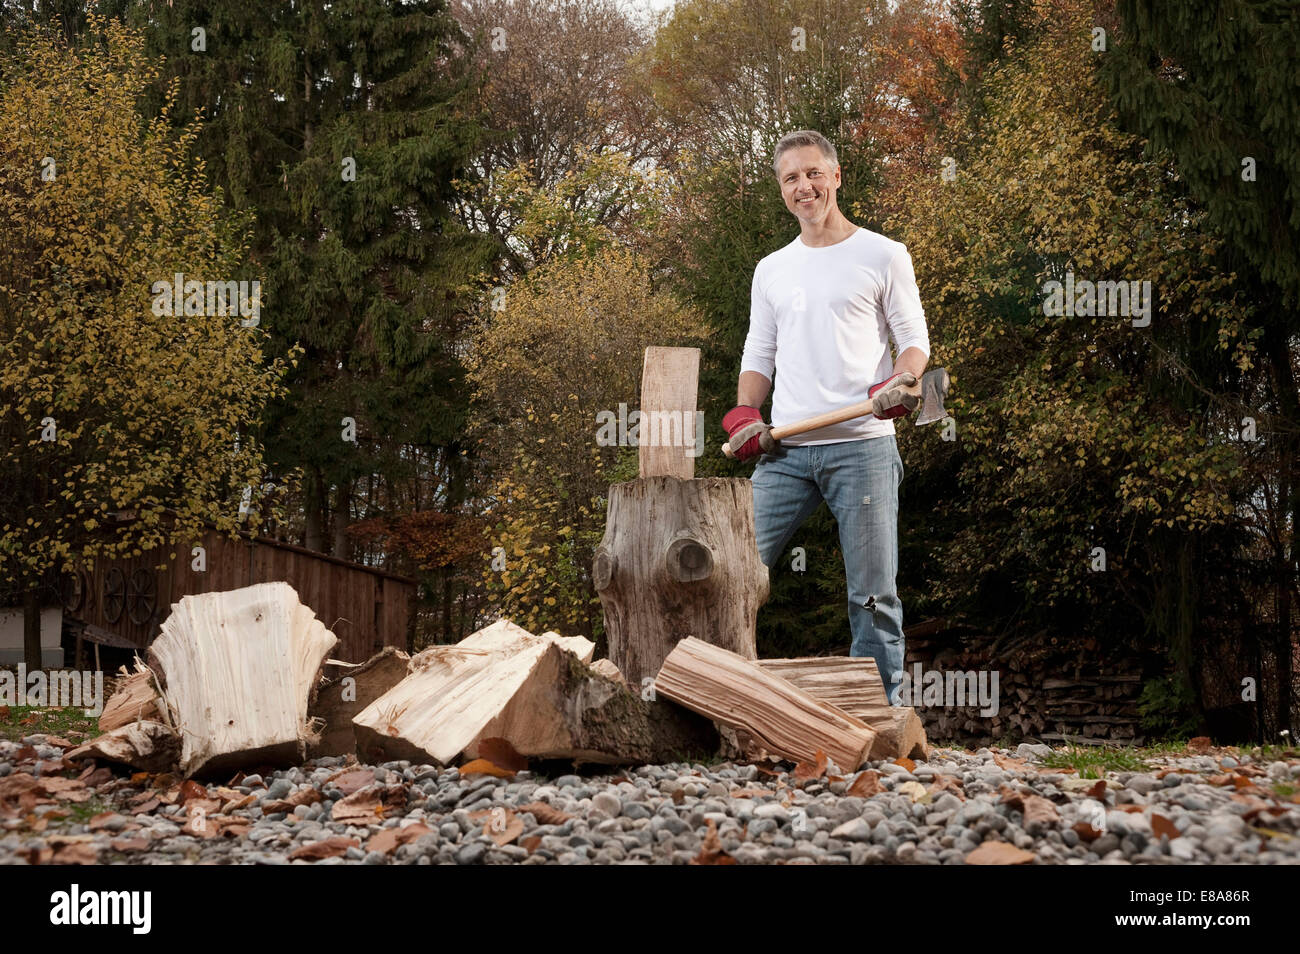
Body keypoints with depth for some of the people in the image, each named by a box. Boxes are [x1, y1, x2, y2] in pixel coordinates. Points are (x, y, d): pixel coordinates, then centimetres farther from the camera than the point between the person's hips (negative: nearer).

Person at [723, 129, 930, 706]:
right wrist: (744, 413, 3)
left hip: (862, 447, -3)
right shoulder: (771, 270, 19)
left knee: (872, 593, -3)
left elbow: (914, 337, 6)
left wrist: (901, 382, -16)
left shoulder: (883, 256, 6)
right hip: (785, 451, 4)